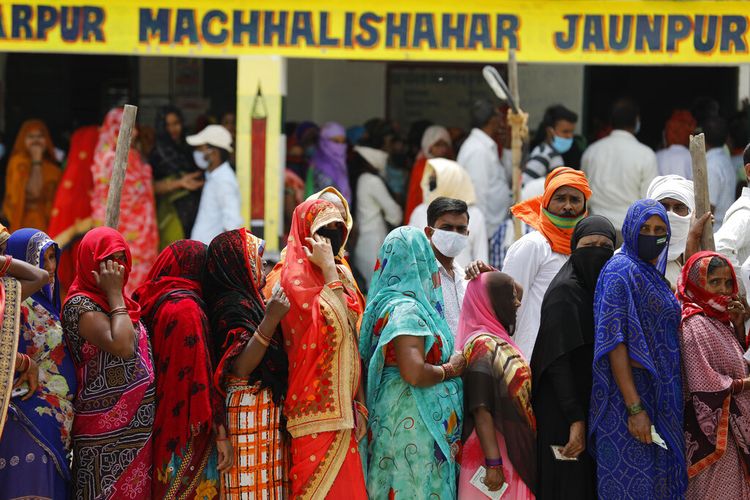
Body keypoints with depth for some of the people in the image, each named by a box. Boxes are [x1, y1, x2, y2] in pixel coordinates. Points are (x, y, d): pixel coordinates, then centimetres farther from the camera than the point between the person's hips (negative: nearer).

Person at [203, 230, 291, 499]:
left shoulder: (244, 300, 15)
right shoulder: (233, 305, -14)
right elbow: (240, 367, -25)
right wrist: (271, 319, -32)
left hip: (267, 411, 10)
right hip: (249, 411, -10)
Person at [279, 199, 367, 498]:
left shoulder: (344, 277, 14)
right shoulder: (295, 277, -8)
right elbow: (338, 326, -21)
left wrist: (359, 406, 10)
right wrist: (328, 268, -14)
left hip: (343, 412, 7)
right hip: (316, 413, -7)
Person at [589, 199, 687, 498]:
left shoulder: (655, 277, 16)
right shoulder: (620, 271, -11)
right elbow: (614, 341, -19)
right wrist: (634, 408, -23)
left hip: (662, 403, 9)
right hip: (631, 396, -9)